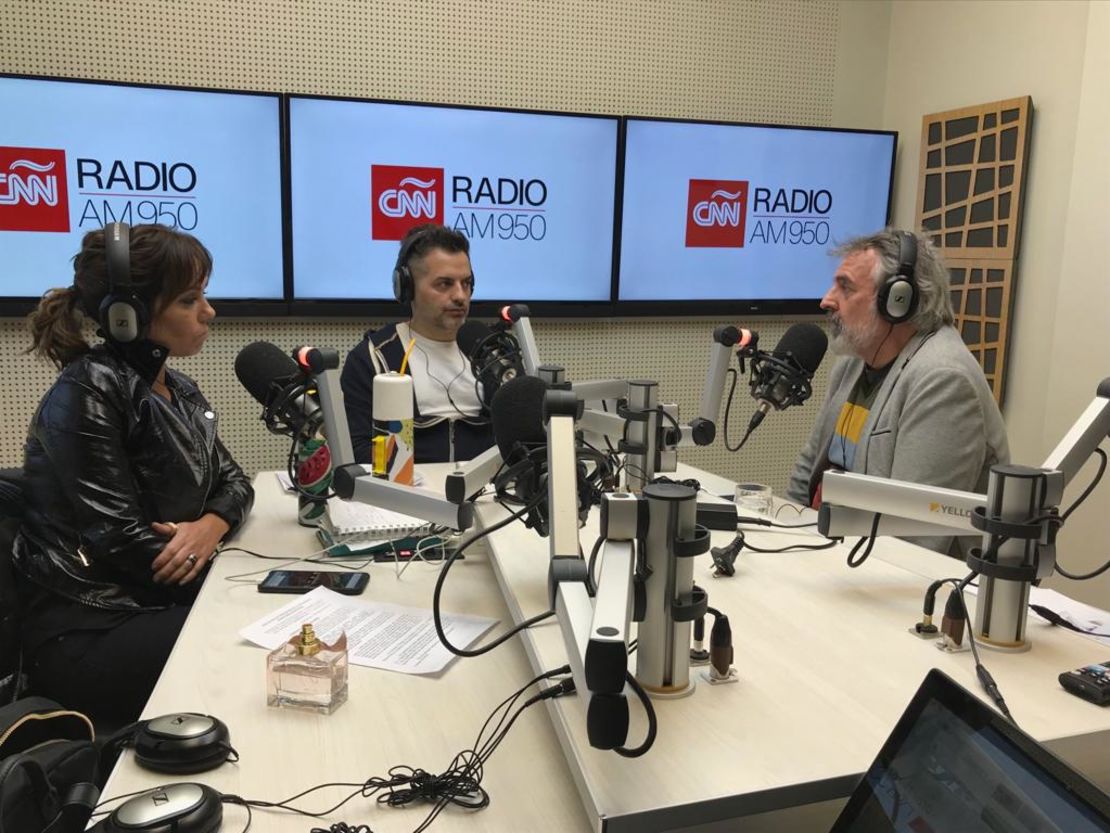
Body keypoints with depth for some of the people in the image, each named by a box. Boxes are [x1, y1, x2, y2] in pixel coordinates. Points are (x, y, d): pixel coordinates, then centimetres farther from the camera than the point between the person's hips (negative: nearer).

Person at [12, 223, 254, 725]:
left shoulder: (178, 390, 10)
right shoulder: (87, 393, -15)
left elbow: (231, 480, 12)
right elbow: (121, 540, -20)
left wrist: (210, 526, -12)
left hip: (156, 606, 7)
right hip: (86, 634, -7)